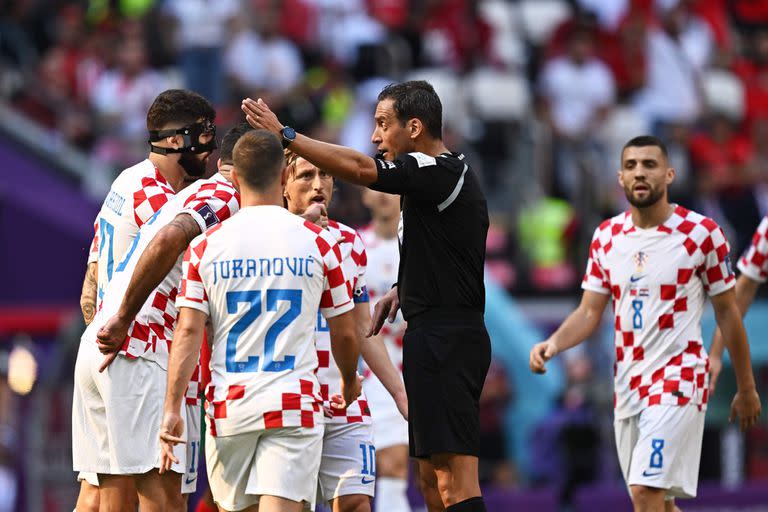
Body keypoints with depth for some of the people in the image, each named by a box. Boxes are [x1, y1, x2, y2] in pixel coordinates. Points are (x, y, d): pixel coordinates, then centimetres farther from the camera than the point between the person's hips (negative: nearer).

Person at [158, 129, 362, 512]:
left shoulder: (205, 246, 3)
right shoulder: (318, 242, 2)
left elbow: (188, 331, -4)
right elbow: (344, 333, 9)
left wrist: (172, 409, -4)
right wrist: (349, 382, 28)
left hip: (228, 406, 2)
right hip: (293, 405, -2)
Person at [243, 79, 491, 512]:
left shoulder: (437, 172, -13)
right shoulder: (455, 175, 19)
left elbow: (359, 169, -25)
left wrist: (285, 135, -22)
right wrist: (402, 290, 20)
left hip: (444, 341, -11)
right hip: (443, 339, 11)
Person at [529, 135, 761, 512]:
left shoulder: (701, 233, -7)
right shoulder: (606, 237, 6)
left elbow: (727, 312, 1)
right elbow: (590, 312, 8)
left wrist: (746, 388, 6)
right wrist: (553, 344, -13)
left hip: (678, 379, -6)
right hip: (627, 383, 6)